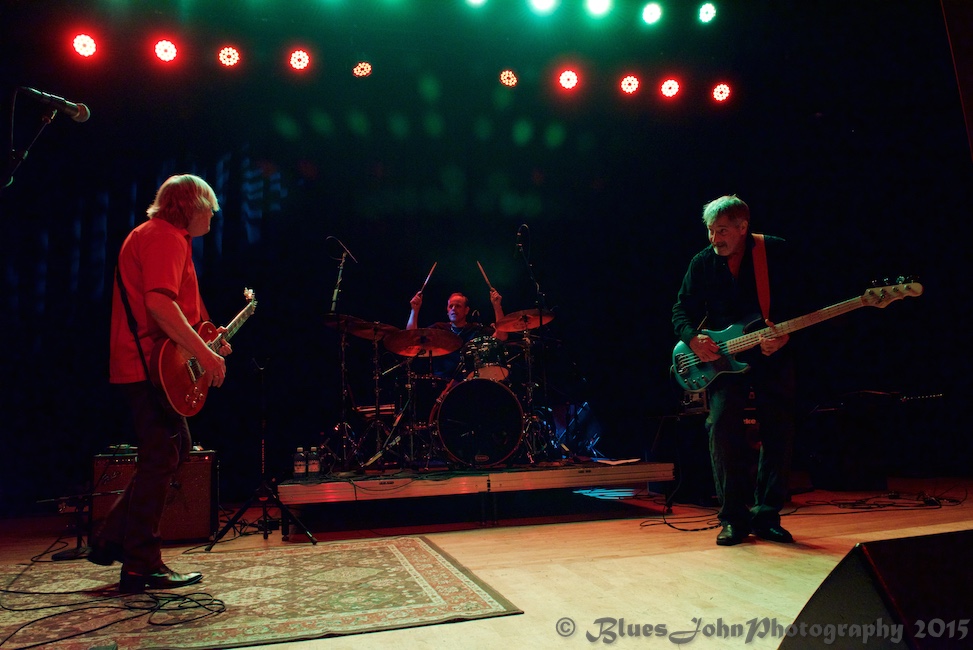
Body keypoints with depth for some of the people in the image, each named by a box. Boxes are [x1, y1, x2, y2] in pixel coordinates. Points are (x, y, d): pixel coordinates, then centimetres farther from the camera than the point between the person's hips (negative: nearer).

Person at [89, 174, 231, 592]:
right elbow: (159, 301, -27)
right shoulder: (166, 237, -12)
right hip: (152, 365, -11)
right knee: (161, 459, -5)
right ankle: (142, 567, 4)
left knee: (176, 447, 17)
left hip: (148, 364, 11)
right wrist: (203, 352, -26)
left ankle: (112, 540, 24)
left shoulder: (163, 237, 21)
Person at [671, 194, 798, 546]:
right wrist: (693, 338, -13)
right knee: (723, 427, -13)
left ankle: (765, 516, 17)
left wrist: (784, 334, -23)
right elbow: (682, 309, 6)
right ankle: (733, 518, 1)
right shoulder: (703, 262, 4)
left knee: (779, 435, 1)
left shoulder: (777, 252, -2)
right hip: (722, 356, 1)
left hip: (773, 355, 0)